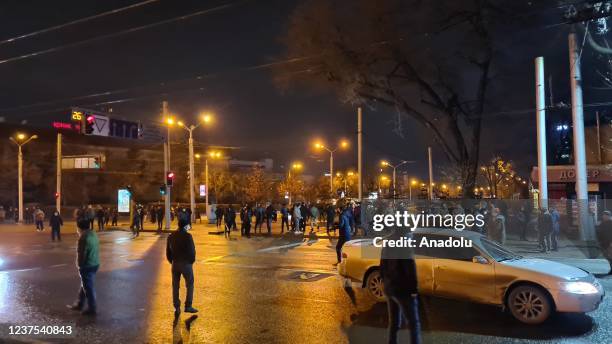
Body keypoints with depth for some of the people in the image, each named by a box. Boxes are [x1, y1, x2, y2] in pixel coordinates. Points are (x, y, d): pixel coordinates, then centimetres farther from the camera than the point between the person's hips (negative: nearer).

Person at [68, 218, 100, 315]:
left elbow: (81, 254, -20)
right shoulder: (93, 234, 5)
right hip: (95, 263, 9)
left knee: (88, 288, 5)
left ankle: (92, 309, 16)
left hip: (87, 266, -9)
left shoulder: (83, 238, -22)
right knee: (84, 285, 23)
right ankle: (79, 304, 37)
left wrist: (79, 265, -4)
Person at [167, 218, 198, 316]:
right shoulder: (187, 236, -14)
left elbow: (168, 252, 9)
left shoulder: (171, 236, 5)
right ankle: (188, 306, 6)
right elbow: (192, 251, -15)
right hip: (186, 264, -5)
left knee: (175, 286, 11)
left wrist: (172, 262, 17)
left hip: (175, 264, 5)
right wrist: (192, 261, 1)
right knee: (189, 285, 8)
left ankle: (177, 308, 15)